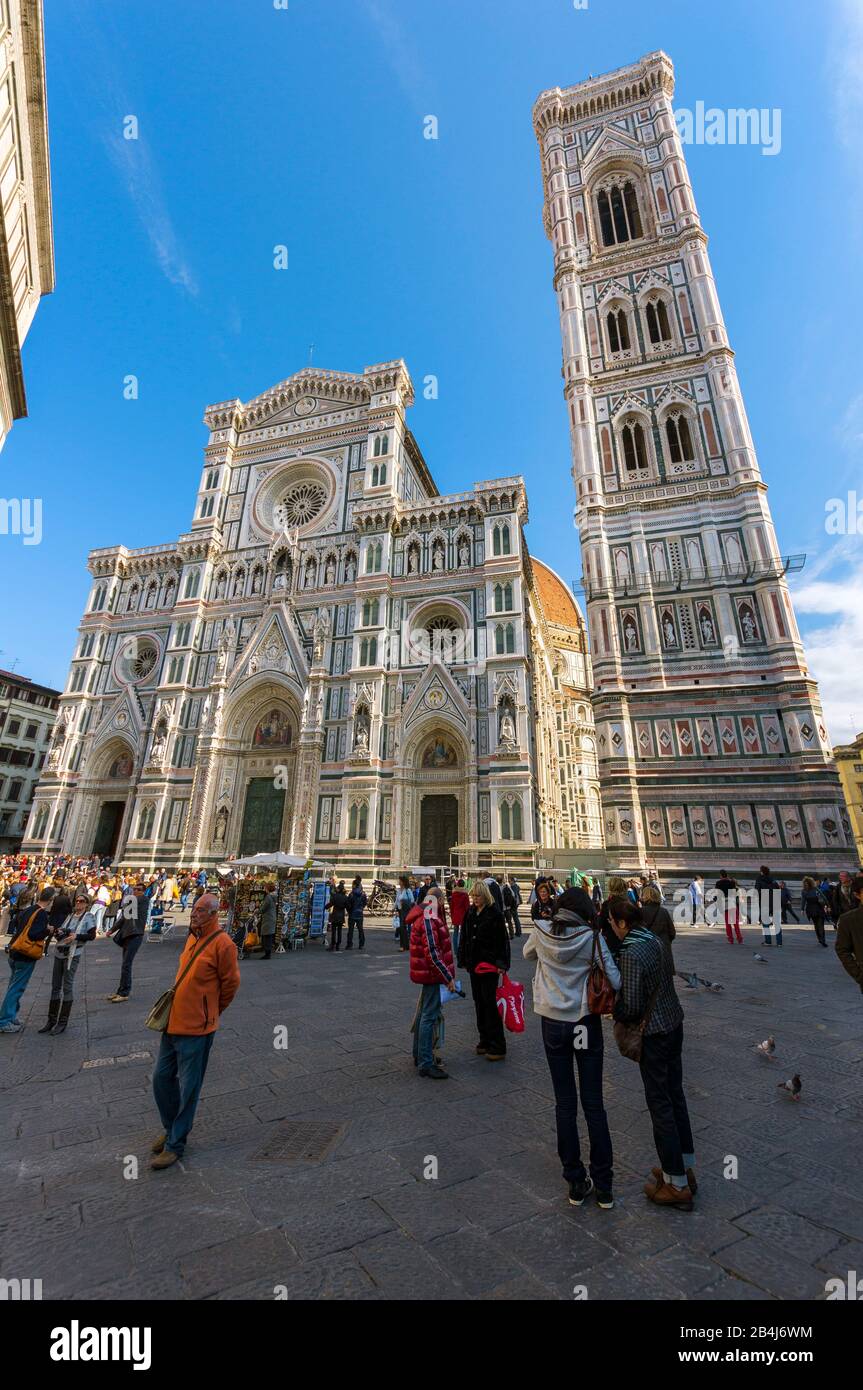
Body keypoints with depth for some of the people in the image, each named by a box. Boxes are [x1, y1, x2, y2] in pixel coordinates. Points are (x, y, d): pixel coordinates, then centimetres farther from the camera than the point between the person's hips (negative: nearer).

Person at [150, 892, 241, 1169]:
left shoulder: (222, 943, -21)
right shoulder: (192, 937, 5)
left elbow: (230, 983, -11)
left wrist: (212, 1012, 3)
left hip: (196, 1027, -8)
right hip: (174, 1021, 8)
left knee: (188, 1088, 8)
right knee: (161, 1078, 19)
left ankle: (176, 1144, 27)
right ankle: (171, 1128, 41)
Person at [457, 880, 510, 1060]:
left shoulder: (495, 913, -11)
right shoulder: (470, 912, 6)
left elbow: (503, 940, -11)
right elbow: (464, 937, 12)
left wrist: (502, 963, -15)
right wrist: (463, 960, 12)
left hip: (489, 964, -6)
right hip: (474, 963, 6)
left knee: (489, 1003, -4)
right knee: (478, 1002, 13)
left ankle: (497, 1046, 6)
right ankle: (485, 1040, 26)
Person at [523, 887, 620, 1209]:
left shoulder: (541, 931, -9)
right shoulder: (592, 937, -16)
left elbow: (527, 954, 12)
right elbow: (614, 981, -17)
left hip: (553, 1022, 1)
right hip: (586, 1022, -1)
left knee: (565, 1104, 15)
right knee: (594, 1103, 14)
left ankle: (576, 1183, 26)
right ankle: (604, 1186, 26)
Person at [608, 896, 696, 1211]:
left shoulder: (631, 953, -27)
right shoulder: (656, 941, -2)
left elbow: (631, 1005, -24)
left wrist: (617, 1015, -2)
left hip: (654, 1032, -8)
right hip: (674, 1024, 8)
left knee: (660, 1105, 8)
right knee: (675, 1096, 21)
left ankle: (677, 1185, 22)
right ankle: (685, 1167, 37)